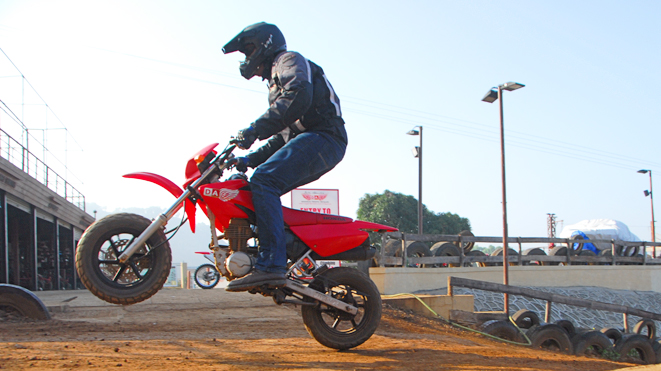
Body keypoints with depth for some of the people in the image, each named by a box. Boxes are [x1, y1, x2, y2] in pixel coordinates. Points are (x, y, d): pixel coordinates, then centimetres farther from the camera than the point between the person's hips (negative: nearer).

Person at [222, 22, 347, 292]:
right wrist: (250, 159, 23)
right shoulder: (277, 81, 35)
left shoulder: (289, 60, 4)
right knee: (258, 187, 7)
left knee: (264, 180, -26)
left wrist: (256, 129, -24)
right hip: (309, 142, 10)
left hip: (322, 137, -10)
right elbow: (283, 138, 35)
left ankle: (271, 264, -36)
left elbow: (299, 95, -21)